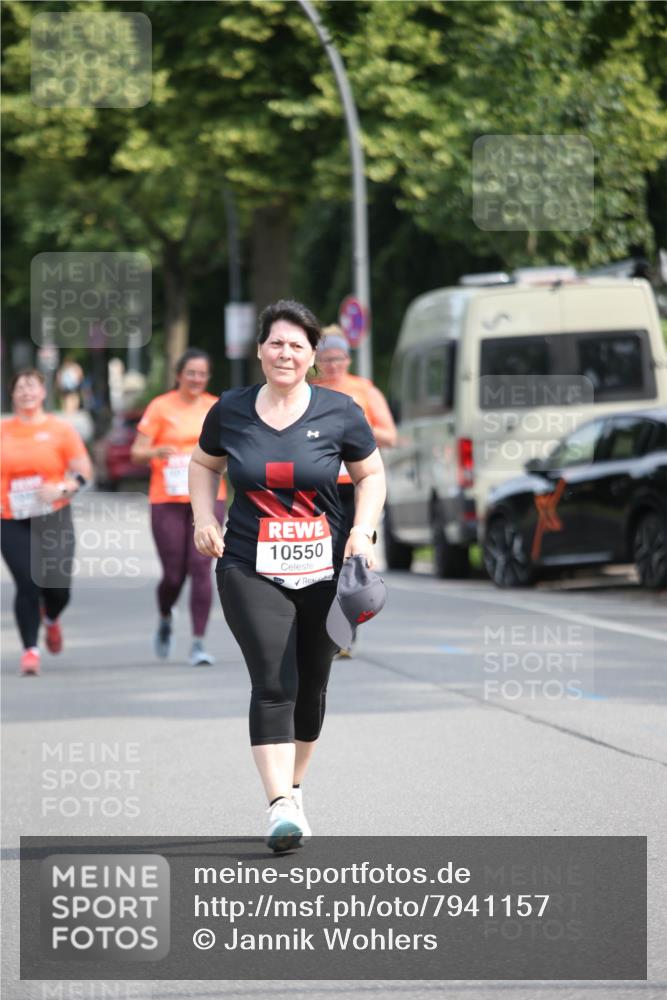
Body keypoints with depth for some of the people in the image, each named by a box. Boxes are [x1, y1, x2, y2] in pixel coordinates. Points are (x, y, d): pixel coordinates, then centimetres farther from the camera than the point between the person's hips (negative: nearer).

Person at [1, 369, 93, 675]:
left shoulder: (60, 429, 2)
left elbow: (84, 473, 2)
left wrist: (62, 489, -16)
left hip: (54, 518, -1)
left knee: (57, 585, -7)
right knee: (27, 585, -9)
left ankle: (51, 618, 30)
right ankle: (30, 648, 3)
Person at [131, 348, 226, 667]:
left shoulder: (216, 408, 9)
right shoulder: (161, 407, 0)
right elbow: (137, 451, -3)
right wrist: (158, 451, -24)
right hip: (168, 500, -2)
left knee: (201, 566, -11)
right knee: (173, 574, -1)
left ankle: (198, 643, -8)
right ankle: (165, 621, 32)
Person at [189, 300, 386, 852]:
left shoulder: (340, 412, -1)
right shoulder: (230, 411, 2)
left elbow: (371, 475, 9)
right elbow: (204, 464, 19)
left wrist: (363, 530, -6)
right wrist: (204, 518, 4)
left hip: (325, 570, 1)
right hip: (250, 570, -1)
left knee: (311, 687, 10)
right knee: (274, 684, -15)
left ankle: (294, 786, 32)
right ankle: (281, 807, -21)